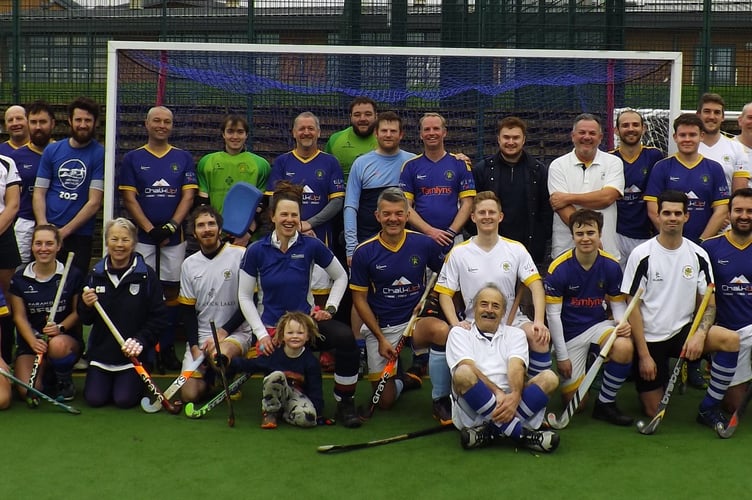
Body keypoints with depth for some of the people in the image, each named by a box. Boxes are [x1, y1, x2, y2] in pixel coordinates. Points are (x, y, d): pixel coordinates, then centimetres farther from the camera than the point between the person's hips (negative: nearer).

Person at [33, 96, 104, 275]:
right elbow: (39, 193, 6)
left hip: (80, 235, -3)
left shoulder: (100, 154, -4)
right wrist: (44, 228, -9)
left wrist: (64, 231, -11)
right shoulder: (51, 151, 7)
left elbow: (94, 202, -8)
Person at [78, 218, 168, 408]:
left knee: (124, 399, -13)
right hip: (101, 350, 3)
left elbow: (159, 318, -7)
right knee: (94, 398, -8)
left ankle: (139, 382, 21)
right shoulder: (95, 274, 3)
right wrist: (86, 306, -14)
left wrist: (140, 340, -19)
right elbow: (85, 320, 7)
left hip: (133, 353, -3)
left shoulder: (147, 275, -7)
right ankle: (107, 380, 26)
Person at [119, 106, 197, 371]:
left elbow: (188, 196, 2)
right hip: (142, 237, -1)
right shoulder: (132, 158, 6)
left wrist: (171, 226, -12)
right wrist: (150, 229, -11)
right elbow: (129, 199, -1)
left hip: (174, 238, 1)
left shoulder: (183, 158, 9)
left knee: (171, 290, 3)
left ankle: (167, 348, 9)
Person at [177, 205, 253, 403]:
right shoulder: (189, 264, 8)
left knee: (219, 354, -38)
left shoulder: (241, 255, -7)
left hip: (236, 332, -4)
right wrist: (194, 348, -3)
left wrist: (222, 332, -13)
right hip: (200, 336, 4)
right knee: (189, 394, -11)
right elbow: (187, 311, 10)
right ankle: (211, 376, 23)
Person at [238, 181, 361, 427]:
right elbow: (244, 297, 0)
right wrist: (261, 334, -8)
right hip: (271, 326, 0)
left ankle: (345, 403, -14)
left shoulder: (311, 246, -5)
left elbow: (340, 277, 9)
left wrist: (330, 308, -3)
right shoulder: (256, 251, -5)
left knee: (345, 337, -30)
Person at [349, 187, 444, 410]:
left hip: (416, 319, 1)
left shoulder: (423, 244, -7)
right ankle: (402, 380, 36)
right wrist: (381, 338, -8)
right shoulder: (364, 252, -9)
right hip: (379, 326, -1)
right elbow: (359, 299, -3)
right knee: (385, 401, -1)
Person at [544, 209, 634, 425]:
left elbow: (618, 303, 6)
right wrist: (562, 356, -10)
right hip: (569, 333, -2)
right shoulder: (559, 268, -16)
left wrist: (622, 322, -18)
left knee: (624, 347, -33)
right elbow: (553, 314, -11)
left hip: (599, 324, 2)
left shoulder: (611, 266, -7)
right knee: (573, 401, -1)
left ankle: (605, 404, -10)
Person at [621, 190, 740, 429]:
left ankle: (709, 408, -10)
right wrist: (644, 354, -12)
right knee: (654, 411, -5)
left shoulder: (698, 255, 1)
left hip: (682, 330, 3)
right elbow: (633, 307, -9)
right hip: (650, 338, -3)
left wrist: (700, 334, -17)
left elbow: (708, 303, 3)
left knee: (731, 340, -26)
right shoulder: (642, 255, -9)